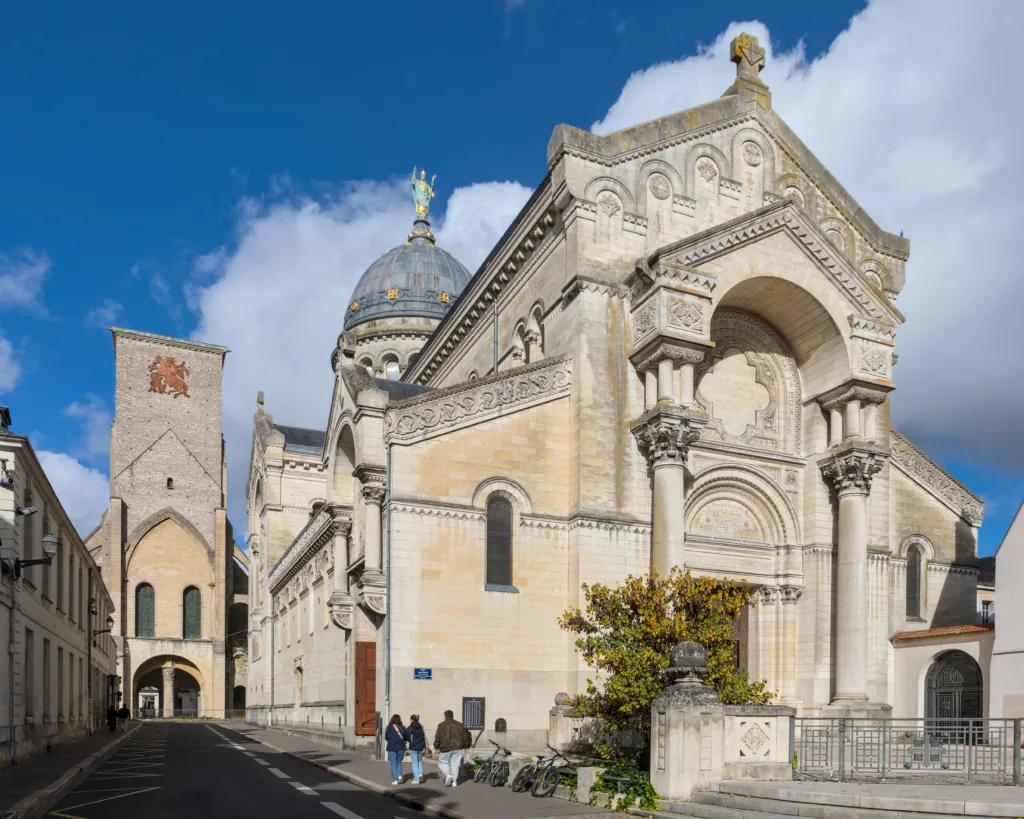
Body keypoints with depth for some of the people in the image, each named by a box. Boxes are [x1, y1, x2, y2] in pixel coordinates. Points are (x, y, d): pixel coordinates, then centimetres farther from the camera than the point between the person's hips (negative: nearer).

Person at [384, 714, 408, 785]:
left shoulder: (389, 728, -7)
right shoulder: (403, 728, -4)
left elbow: (386, 738, -1)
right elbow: (407, 738, 1)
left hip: (391, 748, -1)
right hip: (401, 747, 1)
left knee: (393, 763, 5)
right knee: (399, 762, 19)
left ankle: (395, 780, 2)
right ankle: (399, 775, 0)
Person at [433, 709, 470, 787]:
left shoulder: (441, 725, -4)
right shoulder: (459, 725, 9)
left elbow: (437, 737, -6)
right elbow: (465, 736, 13)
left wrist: (436, 747, 3)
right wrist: (465, 747, 20)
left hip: (445, 749, -3)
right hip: (457, 748, 3)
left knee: (442, 762, 10)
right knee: (455, 764, 8)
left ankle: (448, 775, -12)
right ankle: (454, 781, 5)